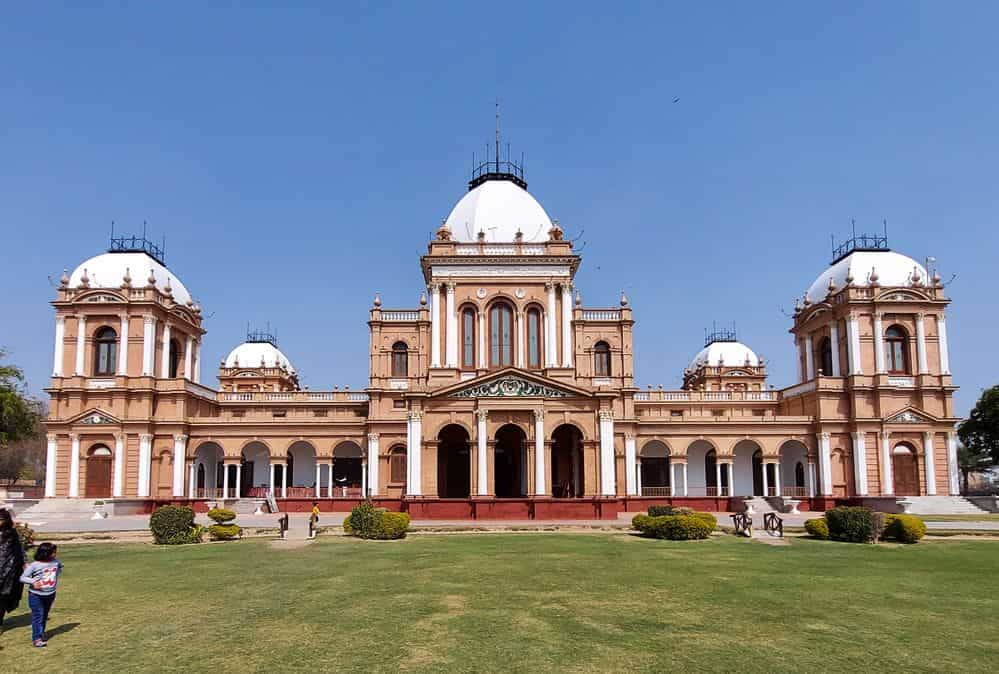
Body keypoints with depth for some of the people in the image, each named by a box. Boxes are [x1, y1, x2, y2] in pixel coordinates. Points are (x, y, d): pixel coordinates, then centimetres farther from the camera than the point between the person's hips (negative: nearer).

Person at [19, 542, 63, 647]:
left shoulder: (56, 562, -1)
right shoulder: (34, 565, -15)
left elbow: (61, 566, 23)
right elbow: (22, 578, -12)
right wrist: (33, 582, -26)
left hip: (50, 594, 5)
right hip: (36, 595, -5)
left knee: (44, 616, 15)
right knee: (38, 616, -8)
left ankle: (41, 633, 29)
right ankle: (36, 638, -6)